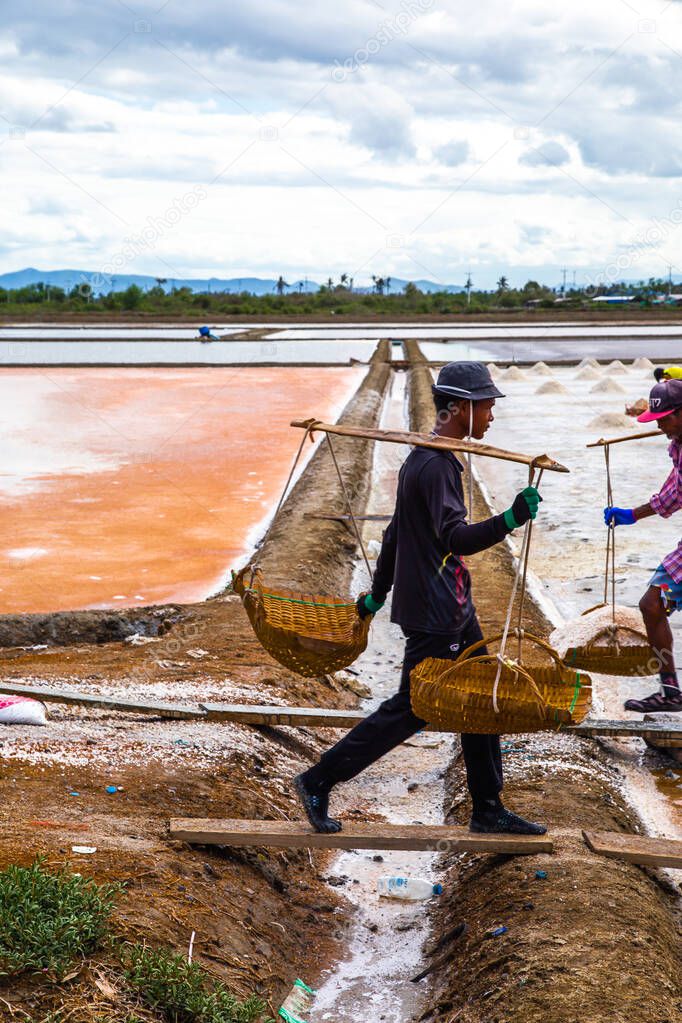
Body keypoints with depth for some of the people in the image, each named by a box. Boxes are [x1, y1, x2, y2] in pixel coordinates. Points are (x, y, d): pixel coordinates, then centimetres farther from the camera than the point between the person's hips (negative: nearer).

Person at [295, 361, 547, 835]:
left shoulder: (427, 458, 12)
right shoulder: (435, 465, -20)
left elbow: (397, 531, 19)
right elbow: (454, 538, -31)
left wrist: (378, 593, 25)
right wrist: (510, 520, -45)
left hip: (454, 607, 10)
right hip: (434, 613, -10)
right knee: (412, 708, -2)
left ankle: (488, 809, 22)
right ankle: (318, 783, 8)